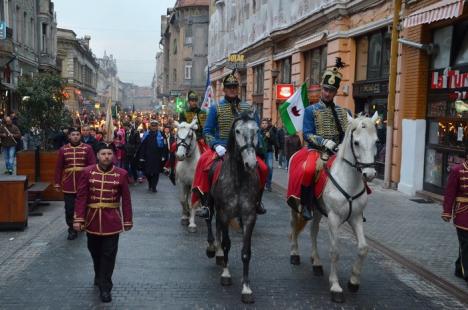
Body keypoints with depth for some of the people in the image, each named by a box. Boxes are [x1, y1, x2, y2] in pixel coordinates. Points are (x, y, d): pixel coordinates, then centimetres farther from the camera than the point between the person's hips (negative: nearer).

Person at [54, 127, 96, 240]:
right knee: (69, 209, 2)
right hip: (68, 185, 1)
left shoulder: (88, 148, -1)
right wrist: (57, 183, 2)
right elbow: (58, 168, 5)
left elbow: (93, 166, -3)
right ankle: (72, 229, 13)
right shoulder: (63, 150, 4)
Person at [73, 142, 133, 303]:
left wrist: (128, 221, 2)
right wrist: (78, 219, -9)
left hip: (112, 221, -1)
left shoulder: (121, 174, -4)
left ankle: (105, 287, 9)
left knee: (109, 255, -1)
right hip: (92, 219, 1)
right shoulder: (88, 172, -4)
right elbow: (81, 197, -4)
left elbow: (126, 199, 0)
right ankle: (99, 277, 40)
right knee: (95, 252, 17)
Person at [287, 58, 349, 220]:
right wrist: (325, 142, -20)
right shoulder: (311, 110, 2)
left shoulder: (342, 112, 14)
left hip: (336, 152, 4)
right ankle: (306, 204, -17)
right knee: (307, 170, -35)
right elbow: (307, 134, -6)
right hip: (316, 150, -4)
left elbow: (346, 134, 11)